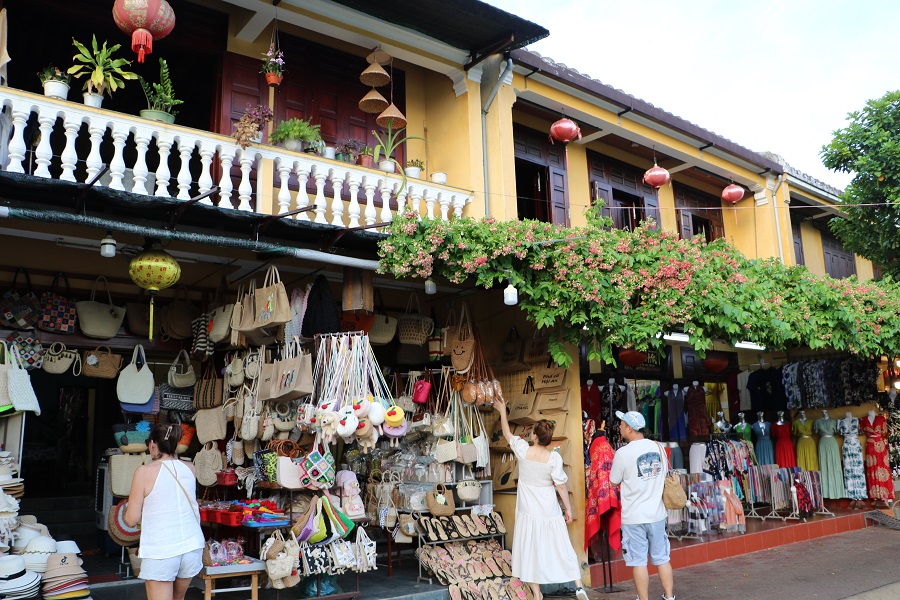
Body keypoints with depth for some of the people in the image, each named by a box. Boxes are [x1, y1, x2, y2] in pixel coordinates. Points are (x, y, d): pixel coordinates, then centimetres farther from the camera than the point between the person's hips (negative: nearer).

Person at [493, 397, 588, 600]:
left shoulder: (523, 450, -12)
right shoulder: (554, 458, -14)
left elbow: (507, 433, 5)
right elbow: (560, 486, -9)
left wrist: (502, 411, 18)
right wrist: (569, 508, 3)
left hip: (528, 512, 1)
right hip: (549, 512, -1)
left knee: (529, 550, 11)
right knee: (561, 547, 11)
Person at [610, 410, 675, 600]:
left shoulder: (622, 453, -16)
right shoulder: (658, 447, 0)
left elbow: (614, 482, -4)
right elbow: (664, 474, 12)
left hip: (633, 518, -5)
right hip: (656, 514, 5)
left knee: (638, 562, 5)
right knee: (662, 558, 15)